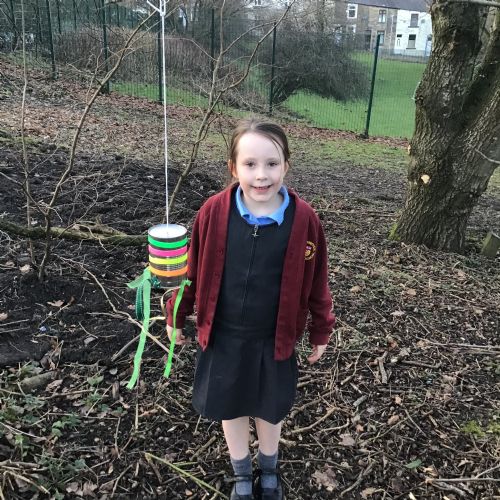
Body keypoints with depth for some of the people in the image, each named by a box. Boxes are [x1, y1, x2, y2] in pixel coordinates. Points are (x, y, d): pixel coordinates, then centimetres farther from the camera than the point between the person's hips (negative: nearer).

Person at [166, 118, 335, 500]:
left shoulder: (304, 219, -17)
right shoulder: (214, 212, -16)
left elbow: (316, 281, -5)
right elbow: (193, 269, -3)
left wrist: (321, 331, 4)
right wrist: (176, 316, 6)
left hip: (274, 338, 0)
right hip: (224, 336, 1)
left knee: (270, 409, 21)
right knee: (230, 407, 20)